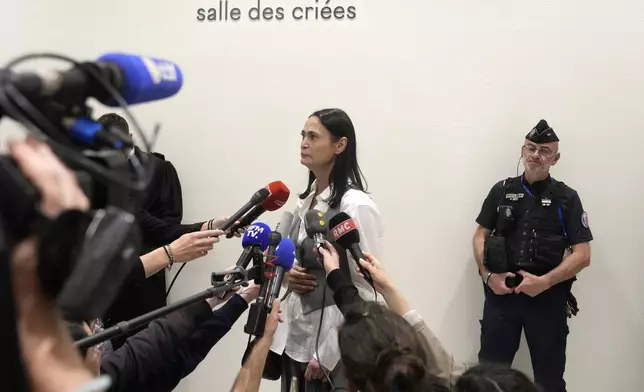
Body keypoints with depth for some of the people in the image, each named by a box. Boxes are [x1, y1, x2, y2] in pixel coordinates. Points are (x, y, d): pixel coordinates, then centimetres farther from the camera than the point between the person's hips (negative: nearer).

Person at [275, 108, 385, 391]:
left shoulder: (356, 206, -16)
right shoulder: (306, 200, 7)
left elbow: (364, 289, -17)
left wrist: (326, 354, -16)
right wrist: (286, 275, -3)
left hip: (332, 341, -7)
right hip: (296, 335, 7)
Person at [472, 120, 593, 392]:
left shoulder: (567, 198, 2)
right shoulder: (501, 191, 8)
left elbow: (582, 255, -3)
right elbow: (480, 236, 11)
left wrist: (544, 282, -15)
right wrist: (488, 275, -6)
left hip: (548, 297, -1)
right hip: (501, 292, 1)